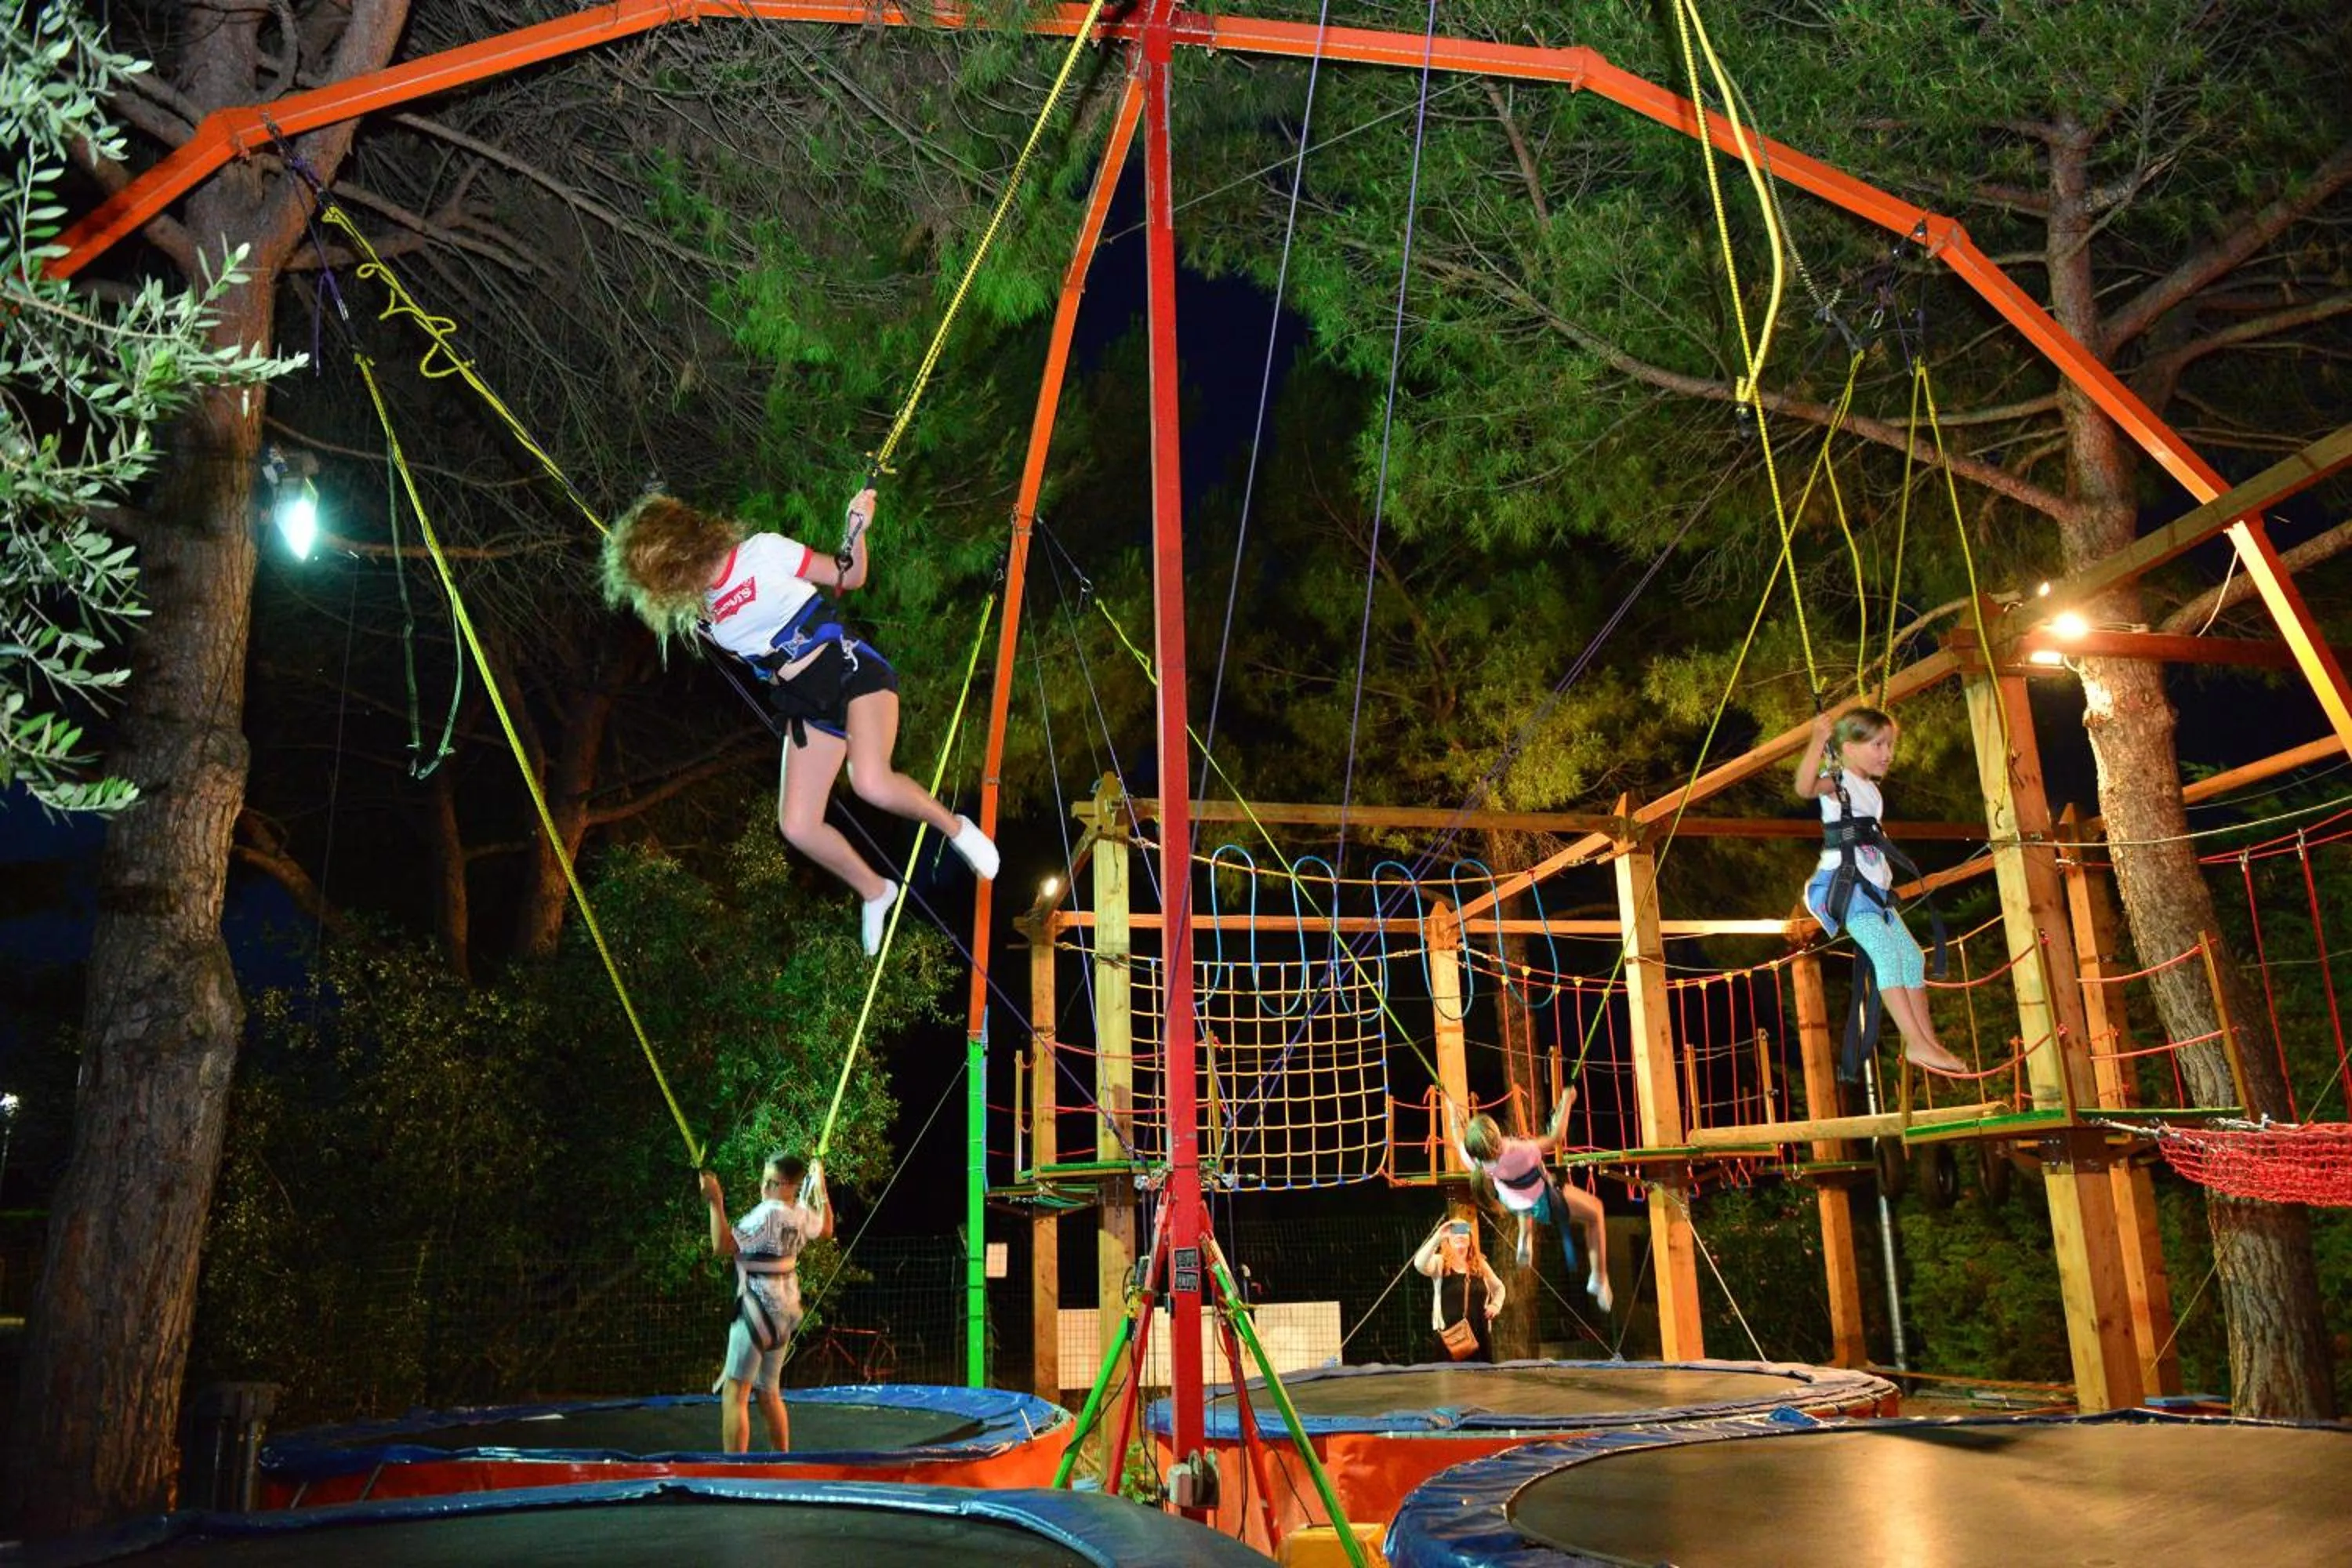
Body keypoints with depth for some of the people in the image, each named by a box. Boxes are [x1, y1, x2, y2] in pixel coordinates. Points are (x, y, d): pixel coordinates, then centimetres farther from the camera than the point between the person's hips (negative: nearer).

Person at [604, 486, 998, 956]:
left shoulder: (763, 552, -11)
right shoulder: (695, 611, 8)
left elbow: (849, 578, -5)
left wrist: (856, 530, -21)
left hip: (852, 670, -7)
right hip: (805, 704, 7)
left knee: (872, 784, -32)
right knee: (797, 827, -2)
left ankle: (954, 827, -4)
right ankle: (874, 891, 23)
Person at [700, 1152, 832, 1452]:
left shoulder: (767, 1213, -18)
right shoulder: (801, 1214, 5)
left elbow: (723, 1246, -26)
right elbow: (826, 1228, 28)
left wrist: (716, 1202, -29)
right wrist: (820, 1185, 34)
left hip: (758, 1307, -8)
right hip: (785, 1308, 8)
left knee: (734, 1393, -10)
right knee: (769, 1391, 21)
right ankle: (783, 1459, 29)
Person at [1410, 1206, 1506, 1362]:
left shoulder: (1480, 1263, 12)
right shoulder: (1439, 1262, -2)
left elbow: (1498, 1287, 26)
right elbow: (1419, 1264, -24)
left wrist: (1496, 1305, 5)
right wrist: (1438, 1237, -32)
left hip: (1480, 1334, 4)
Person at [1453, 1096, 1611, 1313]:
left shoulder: (1474, 1160, -30)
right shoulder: (1518, 1153, -44)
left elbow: (1459, 1141, -7)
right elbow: (1557, 1137, -32)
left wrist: (1454, 1115, 7)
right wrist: (1567, 1102, -22)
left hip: (1513, 1203, 5)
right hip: (1545, 1205, -5)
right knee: (1596, 1212, 18)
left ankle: (1525, 1239, 42)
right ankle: (1599, 1279, 22)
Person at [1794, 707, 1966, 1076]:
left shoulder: (1870, 789, 19)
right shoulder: (1837, 782, -9)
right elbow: (1805, 787, -35)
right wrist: (1817, 741, -39)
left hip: (1874, 886, 10)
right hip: (1845, 883, -10)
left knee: (1912, 956, 9)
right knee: (1886, 952, -22)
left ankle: (1929, 1040, 16)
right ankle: (1916, 1043, -25)